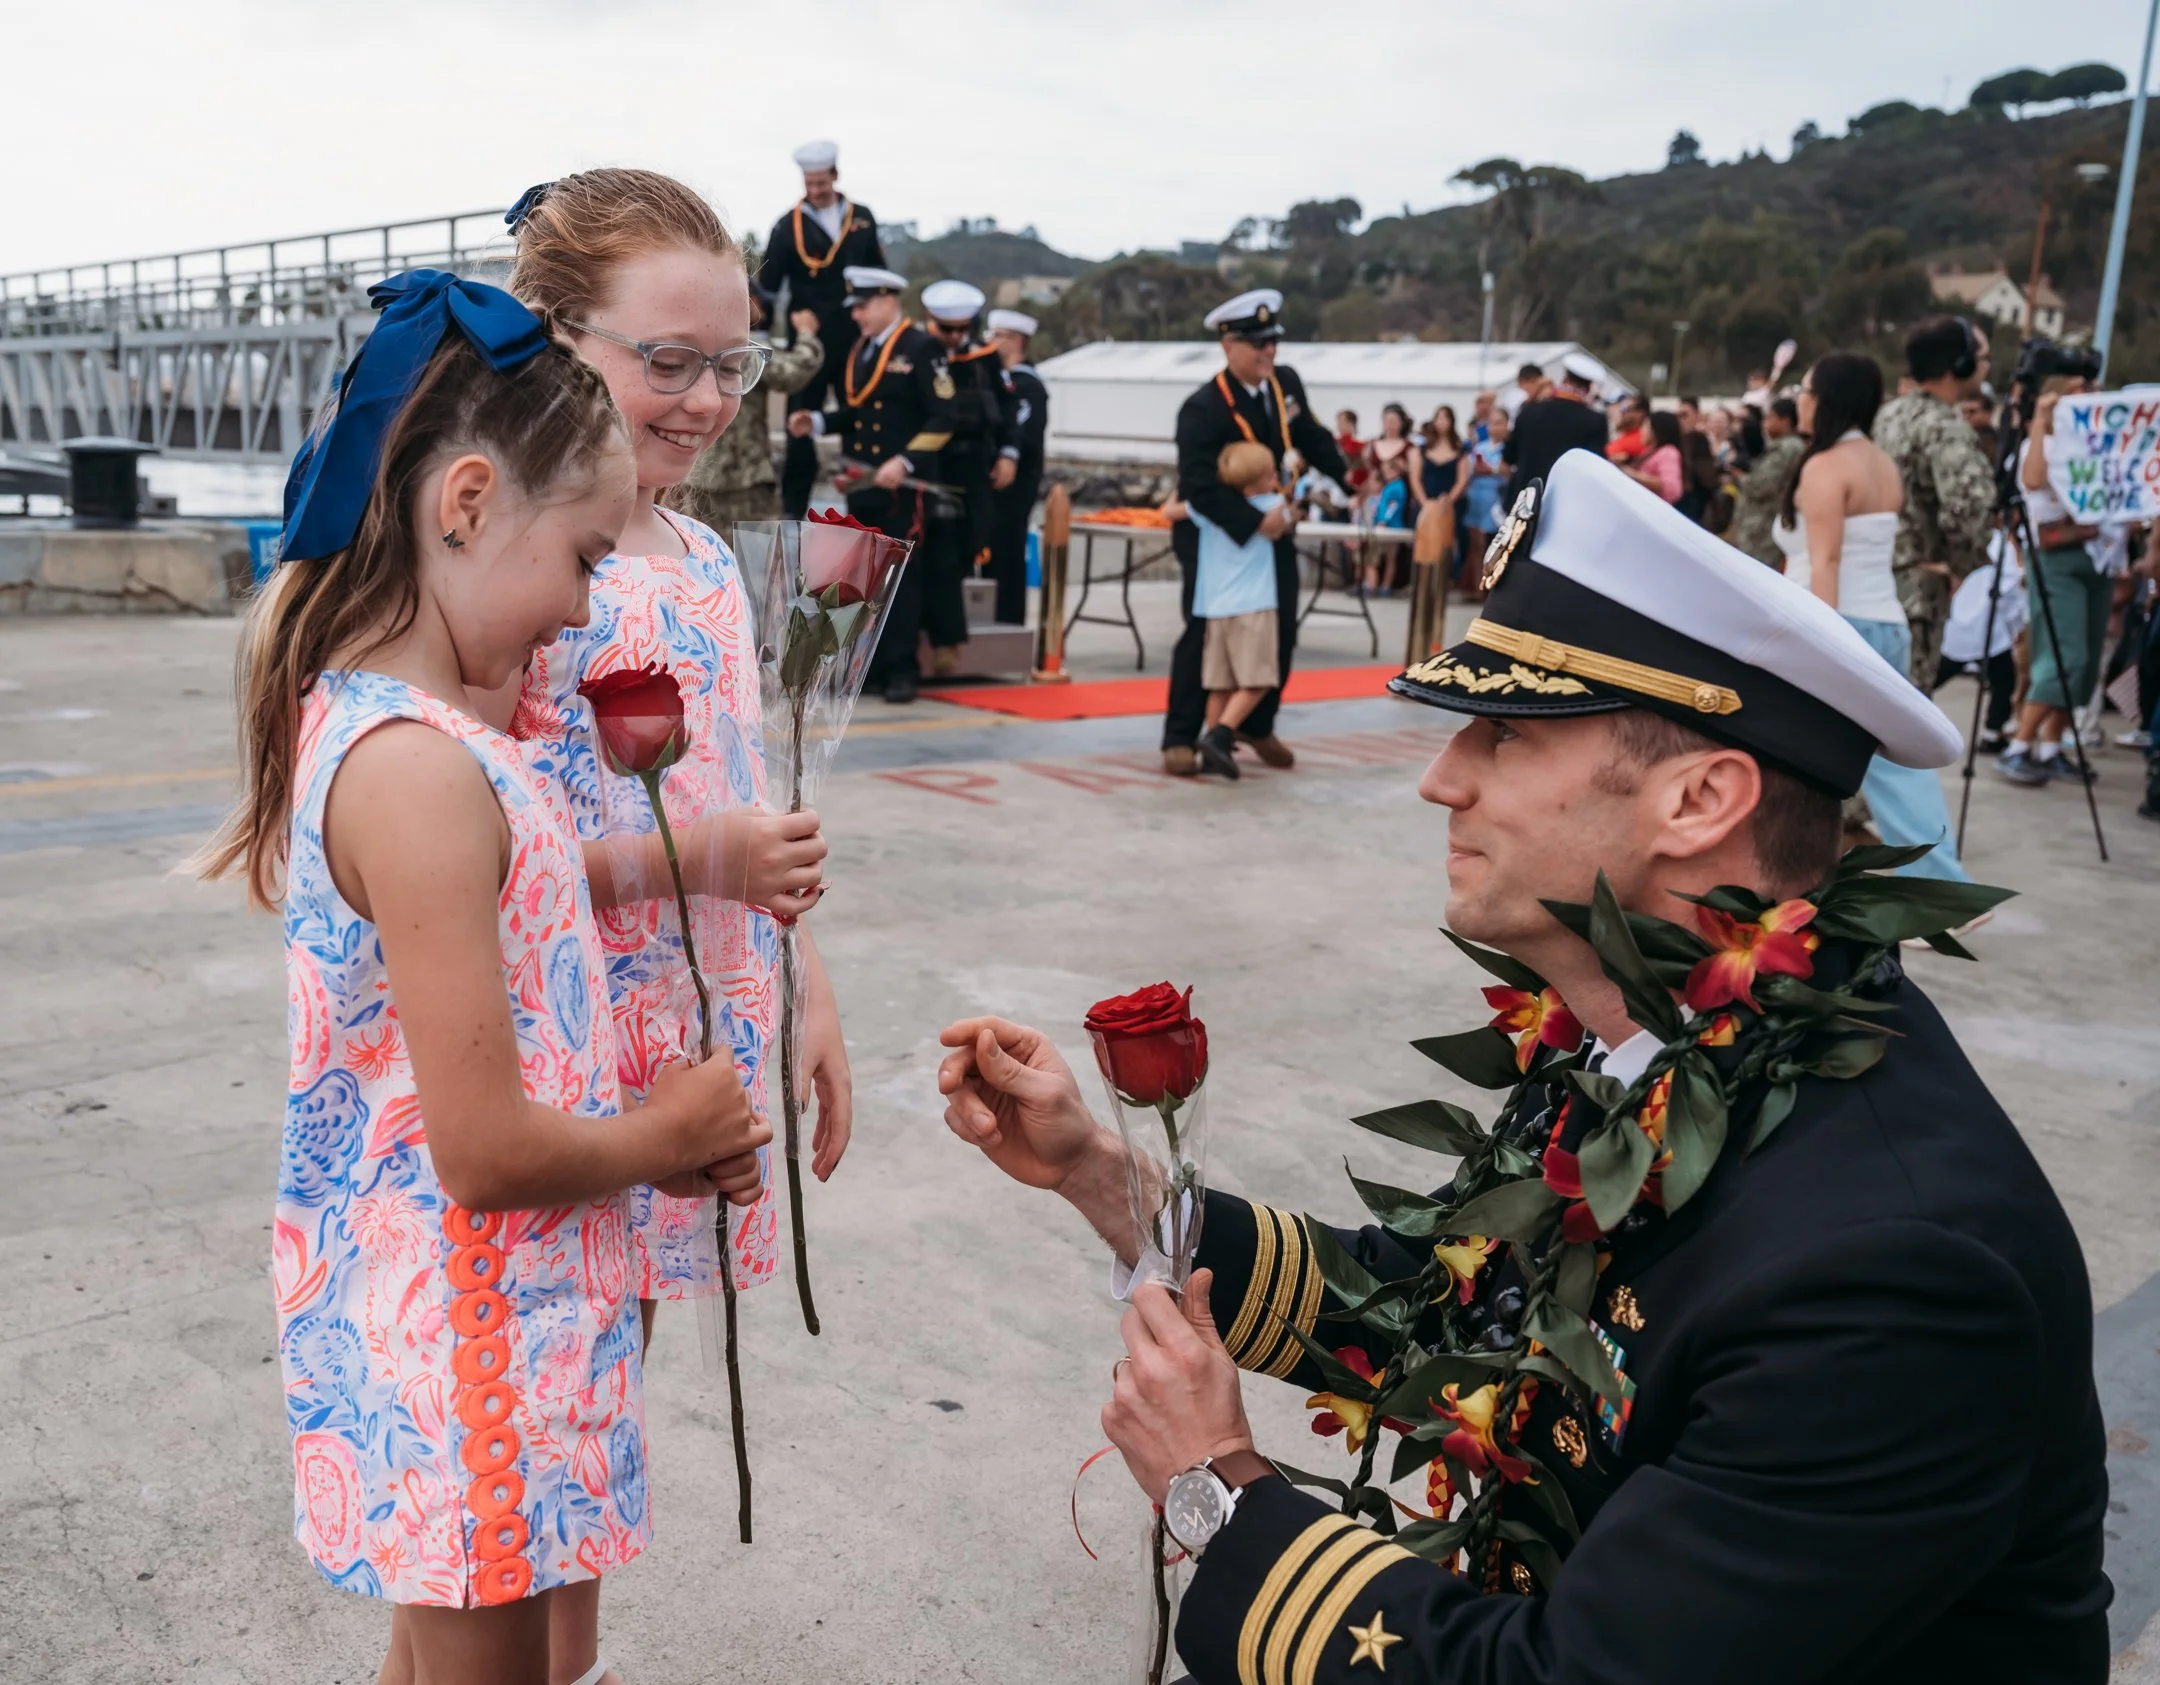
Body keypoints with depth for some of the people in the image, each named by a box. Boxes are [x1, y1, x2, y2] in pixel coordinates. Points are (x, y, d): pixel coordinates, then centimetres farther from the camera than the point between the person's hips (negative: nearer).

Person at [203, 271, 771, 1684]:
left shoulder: (347, 716, 3)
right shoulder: (424, 772, -27)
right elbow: (487, 1153, -25)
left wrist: (646, 1122, 2)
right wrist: (665, 1137, -8)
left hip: (399, 1296, 9)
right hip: (472, 1352, -9)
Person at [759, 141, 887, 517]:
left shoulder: (862, 218, 6)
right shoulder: (789, 226, -3)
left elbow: (878, 275, 13)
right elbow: (767, 288, -3)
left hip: (856, 341, 3)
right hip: (808, 342, -2)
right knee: (800, 427, 2)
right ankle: (793, 507, 10)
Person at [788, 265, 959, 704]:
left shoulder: (921, 348, -6)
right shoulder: (859, 350, 17)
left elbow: (942, 420, -10)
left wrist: (904, 462, -19)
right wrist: (815, 422, 5)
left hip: (905, 486, -7)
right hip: (862, 486, 7)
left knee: (900, 576, -5)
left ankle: (902, 671, 1)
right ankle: (870, 666, 16)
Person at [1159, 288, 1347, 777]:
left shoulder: (1287, 384, -1)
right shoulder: (1203, 407, -23)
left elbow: (1313, 439, 11)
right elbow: (1200, 485, -31)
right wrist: (1255, 522, -33)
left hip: (1272, 527, 7)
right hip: (1214, 534, -6)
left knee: (1280, 633, 8)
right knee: (1205, 635, -6)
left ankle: (1257, 727, 25)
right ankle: (1180, 740, 2)